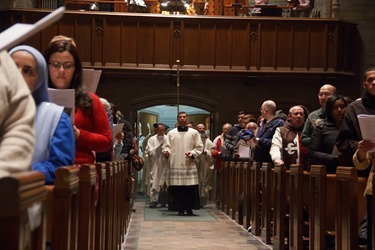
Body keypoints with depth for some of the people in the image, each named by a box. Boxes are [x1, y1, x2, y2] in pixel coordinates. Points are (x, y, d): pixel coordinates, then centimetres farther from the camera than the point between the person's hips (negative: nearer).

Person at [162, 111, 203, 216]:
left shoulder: (194, 133, 9)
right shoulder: (171, 133, 11)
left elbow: (199, 147, 8)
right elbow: (166, 146, 10)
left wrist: (193, 153, -9)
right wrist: (166, 151, -12)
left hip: (189, 165, 0)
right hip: (175, 164, 0)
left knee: (190, 188, -4)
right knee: (177, 188, -2)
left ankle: (189, 208, 5)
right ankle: (180, 209, 6)